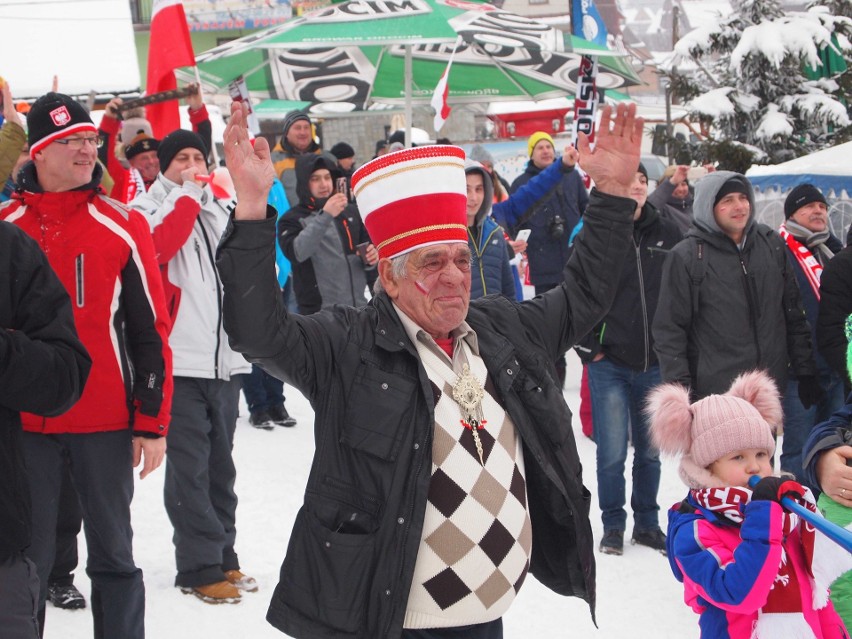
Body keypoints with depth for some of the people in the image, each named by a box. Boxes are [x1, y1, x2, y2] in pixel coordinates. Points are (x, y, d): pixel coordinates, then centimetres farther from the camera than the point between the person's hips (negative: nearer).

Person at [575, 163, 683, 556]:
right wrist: (589, 347, -4)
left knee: (650, 449, 11)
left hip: (655, 364, 3)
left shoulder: (668, 235, 5)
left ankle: (647, 523, 25)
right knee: (612, 452, -2)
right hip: (609, 364, -3)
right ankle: (613, 525, 14)